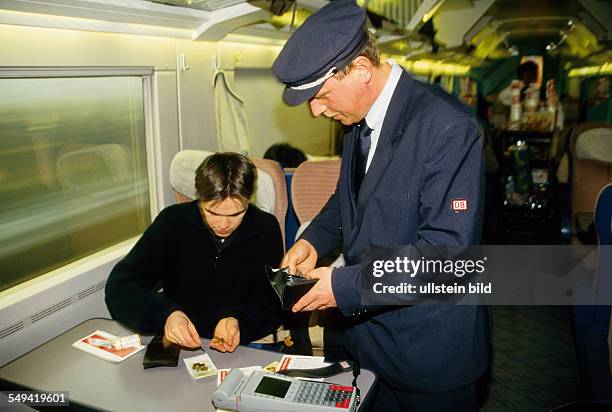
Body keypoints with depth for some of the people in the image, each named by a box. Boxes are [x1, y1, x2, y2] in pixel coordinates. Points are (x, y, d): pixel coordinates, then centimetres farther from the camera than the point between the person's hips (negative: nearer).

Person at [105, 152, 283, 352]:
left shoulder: (265, 229, -7)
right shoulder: (173, 221, -7)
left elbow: (271, 303, -4)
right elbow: (119, 285, -12)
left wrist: (238, 320, -26)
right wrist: (165, 314, -31)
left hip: (238, 352, 0)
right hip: (176, 344, 1)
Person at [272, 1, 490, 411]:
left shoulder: (446, 126, -25)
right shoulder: (360, 119, 2)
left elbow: (448, 248, -27)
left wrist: (347, 285, -24)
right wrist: (314, 239, 0)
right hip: (368, 325, 7)